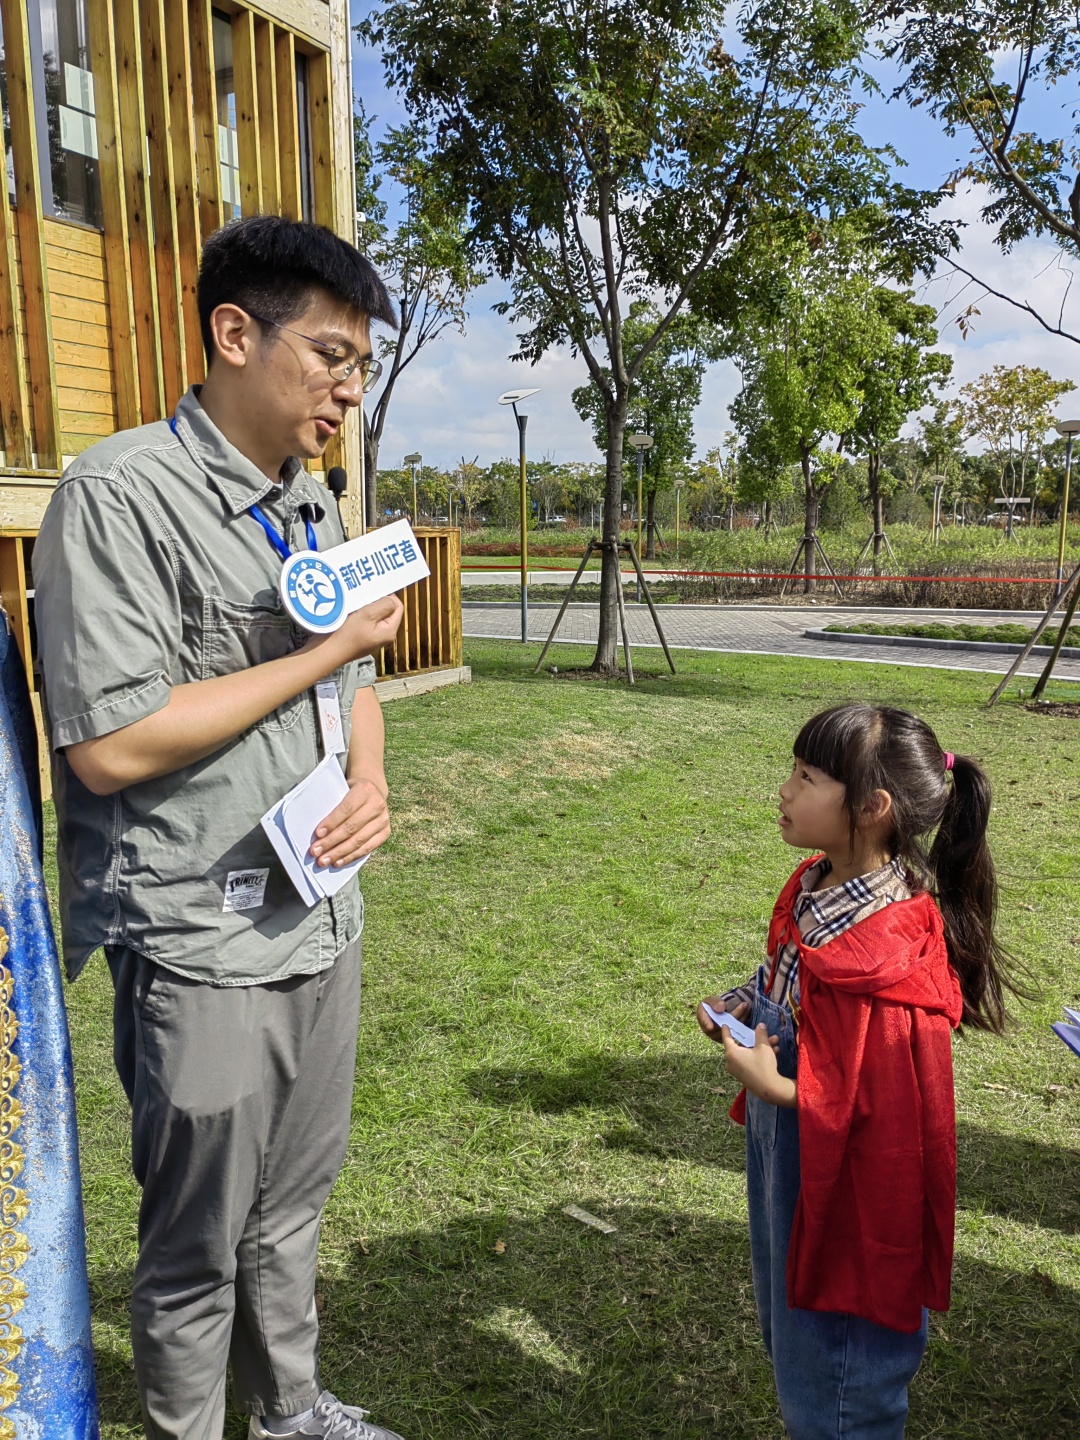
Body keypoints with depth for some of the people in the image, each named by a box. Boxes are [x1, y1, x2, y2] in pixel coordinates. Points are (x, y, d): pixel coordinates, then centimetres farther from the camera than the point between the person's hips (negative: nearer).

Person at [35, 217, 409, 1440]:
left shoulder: (312, 507, 9)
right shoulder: (121, 494, -15)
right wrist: (322, 652, -16)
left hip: (320, 917, 7)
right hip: (200, 944, -7)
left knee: (293, 1205, 23)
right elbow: (108, 745, -22)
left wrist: (370, 783, -2)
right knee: (199, 1243, 12)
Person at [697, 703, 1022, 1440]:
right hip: (787, 1157, 8)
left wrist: (774, 1086, -27)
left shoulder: (893, 961, -33)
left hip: (847, 1188, -8)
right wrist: (749, 1004, -5)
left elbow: (888, 1113, -25)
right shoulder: (815, 886, -6)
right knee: (791, 1326, 30)